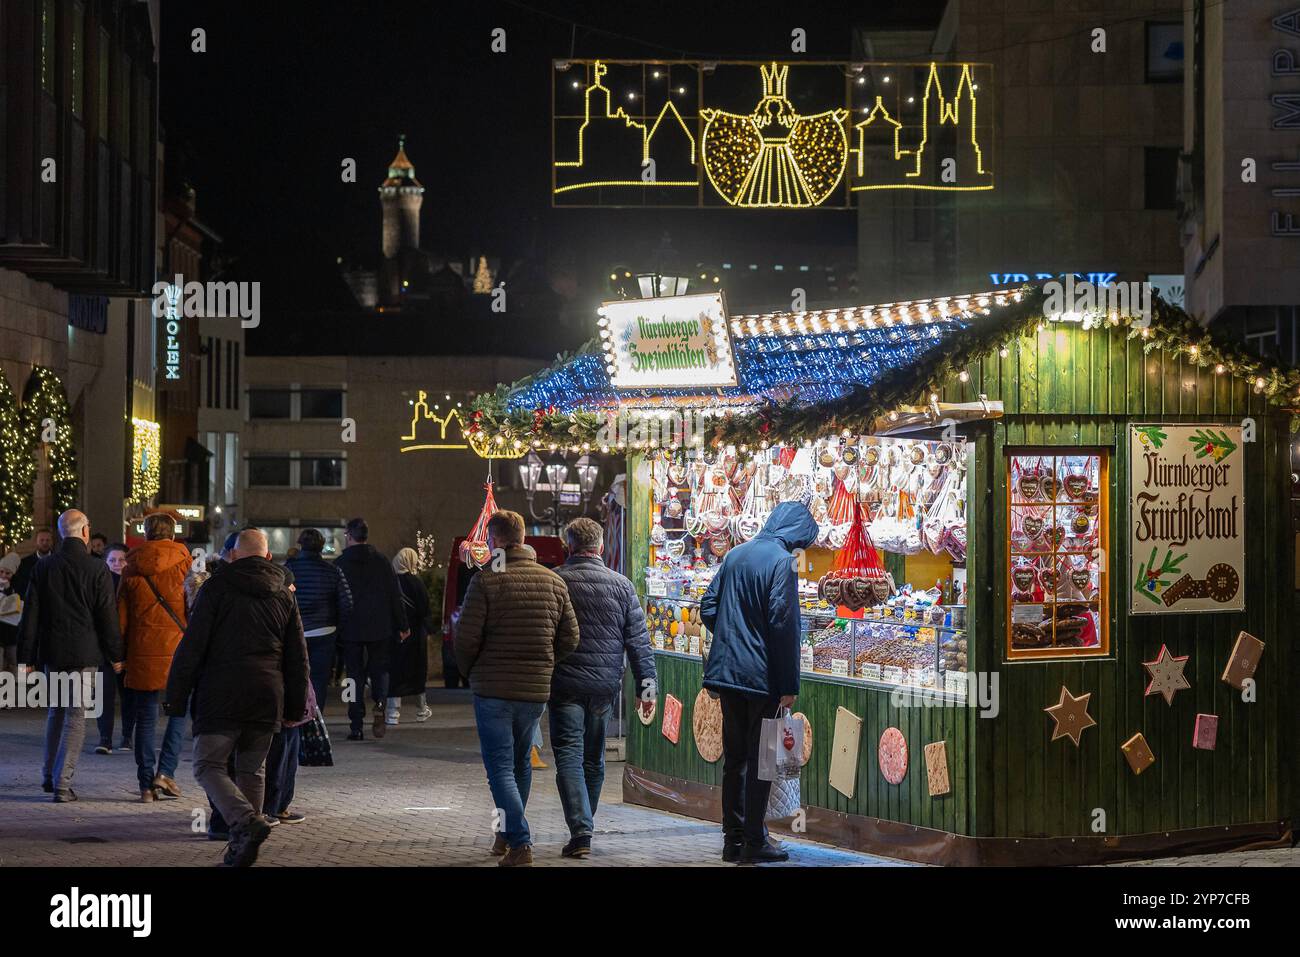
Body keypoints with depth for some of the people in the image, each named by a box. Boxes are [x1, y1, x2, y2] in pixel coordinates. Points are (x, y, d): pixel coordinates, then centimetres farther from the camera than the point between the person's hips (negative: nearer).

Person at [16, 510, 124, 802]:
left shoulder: (44, 567, 1)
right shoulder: (97, 569, -8)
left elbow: (30, 615, 3)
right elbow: (108, 616, -5)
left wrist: (27, 658, 9)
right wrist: (115, 655, 5)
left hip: (51, 652, 4)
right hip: (84, 653, -4)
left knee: (56, 712, 20)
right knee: (76, 716, 0)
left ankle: (49, 775, 24)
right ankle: (62, 783, -5)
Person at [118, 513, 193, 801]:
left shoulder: (131, 570, 5)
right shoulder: (184, 564, -1)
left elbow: (121, 616, 7)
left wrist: (121, 653, 15)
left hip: (143, 654, 2)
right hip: (178, 650, -2)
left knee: (145, 719, 7)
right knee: (179, 712, 11)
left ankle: (146, 784, 6)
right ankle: (165, 771, -3)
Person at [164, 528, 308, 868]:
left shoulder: (216, 588, -1)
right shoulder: (283, 595, 13)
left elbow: (192, 647, -5)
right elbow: (298, 657, 14)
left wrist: (175, 697, -2)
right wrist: (296, 707, 20)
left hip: (221, 696, -4)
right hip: (267, 699, 4)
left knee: (208, 766, 0)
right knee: (252, 769, 15)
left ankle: (247, 823, -22)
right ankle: (243, 845, 14)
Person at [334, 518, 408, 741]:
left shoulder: (339, 563, -6)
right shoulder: (381, 560, 2)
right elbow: (395, 594, 3)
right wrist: (402, 625, 9)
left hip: (351, 629, -2)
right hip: (379, 627, 2)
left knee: (355, 674, 5)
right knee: (379, 668, 15)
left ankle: (357, 725, 2)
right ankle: (380, 703, -13)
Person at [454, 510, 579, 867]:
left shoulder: (485, 581, -10)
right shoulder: (554, 581, 5)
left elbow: (467, 639, -12)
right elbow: (569, 639, 5)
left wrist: (470, 673, 7)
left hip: (493, 689, -5)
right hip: (536, 690, 5)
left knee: (500, 767, -1)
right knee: (520, 763, 20)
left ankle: (520, 844, -12)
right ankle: (507, 835, 31)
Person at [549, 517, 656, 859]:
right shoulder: (621, 585, 2)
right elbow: (638, 641, 2)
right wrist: (646, 686, 6)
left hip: (565, 685, -3)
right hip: (605, 685, 3)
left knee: (569, 756, -2)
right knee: (593, 759, 16)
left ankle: (581, 832, -14)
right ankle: (583, 826, 26)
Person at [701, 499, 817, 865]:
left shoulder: (735, 554, 10)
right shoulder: (780, 561, -13)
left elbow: (708, 609, 13)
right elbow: (783, 625, -17)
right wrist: (789, 685, -14)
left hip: (726, 670, 7)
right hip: (761, 678, -7)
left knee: (734, 758, 13)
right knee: (760, 760, 1)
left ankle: (733, 839, 17)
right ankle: (753, 843, 5)